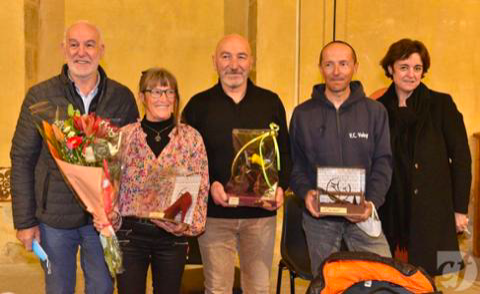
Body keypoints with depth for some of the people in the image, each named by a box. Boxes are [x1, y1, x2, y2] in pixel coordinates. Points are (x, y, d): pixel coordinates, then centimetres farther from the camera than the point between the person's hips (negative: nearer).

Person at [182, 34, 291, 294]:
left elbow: (285, 152, 11)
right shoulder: (198, 105, 4)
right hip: (214, 213, -1)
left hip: (261, 212, 1)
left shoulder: (271, 102, 8)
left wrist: (281, 186, -7)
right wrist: (209, 185, -15)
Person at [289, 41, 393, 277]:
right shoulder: (302, 114, 4)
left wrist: (372, 201, -14)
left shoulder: (375, 111, 4)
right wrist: (305, 191, -14)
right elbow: (294, 163, 5)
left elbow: (383, 161, 1)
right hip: (318, 216, 0)